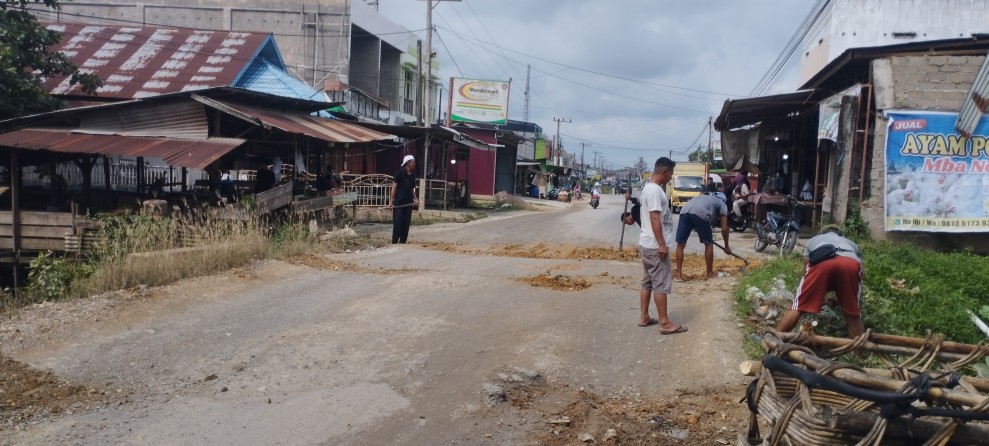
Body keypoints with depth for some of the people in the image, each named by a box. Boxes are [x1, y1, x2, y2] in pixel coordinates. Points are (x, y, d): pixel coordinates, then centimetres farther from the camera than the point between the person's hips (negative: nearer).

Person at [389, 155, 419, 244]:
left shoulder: (412, 175, 11)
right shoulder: (399, 173, -7)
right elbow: (394, 187, -8)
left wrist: (415, 199, 4)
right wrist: (391, 201, -13)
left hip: (408, 203, 6)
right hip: (398, 202, -6)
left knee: (406, 224, 6)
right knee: (397, 223, -7)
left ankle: (402, 243, 14)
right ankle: (394, 243, -2)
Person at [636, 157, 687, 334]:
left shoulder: (648, 188, 15)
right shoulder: (655, 190, -18)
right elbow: (654, 218, -24)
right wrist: (662, 244, -23)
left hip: (647, 244, 10)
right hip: (655, 246, -10)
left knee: (648, 282, 14)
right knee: (661, 284, -5)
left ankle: (644, 317, 20)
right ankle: (665, 323, -1)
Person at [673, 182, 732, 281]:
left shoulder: (702, 196, 44)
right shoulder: (722, 203, 30)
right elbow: (724, 229, 25)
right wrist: (726, 246, 36)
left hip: (684, 211, 4)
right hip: (701, 213, -4)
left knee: (680, 244, 12)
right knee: (709, 244, 15)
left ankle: (678, 274, 11)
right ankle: (709, 273, 23)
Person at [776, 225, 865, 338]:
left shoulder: (813, 240, 43)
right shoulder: (851, 243, 45)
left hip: (821, 262, -1)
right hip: (851, 263, 1)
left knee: (797, 307, 5)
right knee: (853, 314, 16)